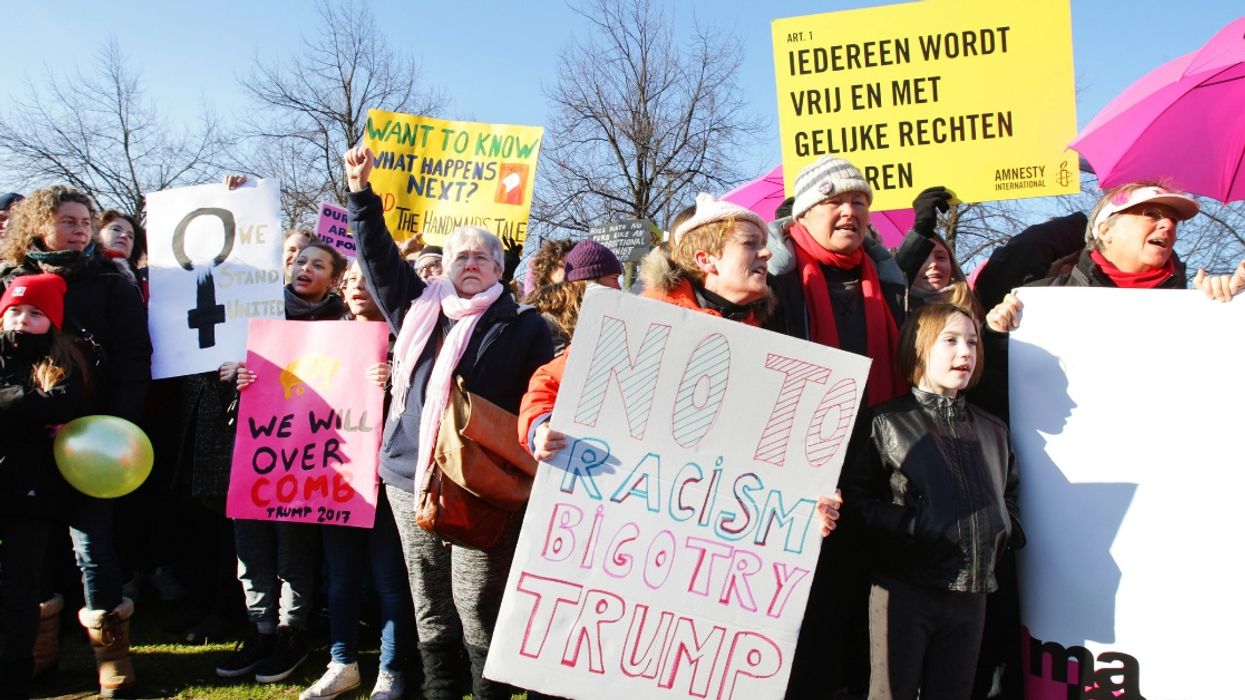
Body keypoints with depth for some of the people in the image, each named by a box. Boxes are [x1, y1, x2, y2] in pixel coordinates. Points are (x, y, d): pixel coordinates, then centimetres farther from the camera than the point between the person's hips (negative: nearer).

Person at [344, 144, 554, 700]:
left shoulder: (523, 325, 3)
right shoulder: (419, 307, 14)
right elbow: (378, 256, 19)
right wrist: (361, 191, 13)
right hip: (411, 477, 4)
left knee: (477, 604, -3)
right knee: (429, 605, 13)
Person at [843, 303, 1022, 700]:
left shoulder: (992, 431, 15)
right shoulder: (887, 422, -3)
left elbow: (1009, 491, 28)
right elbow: (854, 493, -8)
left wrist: (1005, 529, 10)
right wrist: (904, 528, -17)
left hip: (971, 594, 5)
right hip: (904, 590, -5)